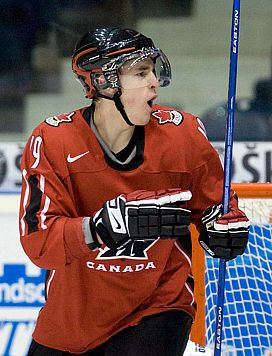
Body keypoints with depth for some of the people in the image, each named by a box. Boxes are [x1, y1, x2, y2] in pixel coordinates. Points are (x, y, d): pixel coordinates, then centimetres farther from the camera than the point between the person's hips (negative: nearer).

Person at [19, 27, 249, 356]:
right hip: (73, 312, 1)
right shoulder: (50, 143, -15)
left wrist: (226, 224, -13)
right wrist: (105, 226, -36)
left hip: (158, 303, -1)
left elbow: (213, 199, 9)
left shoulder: (183, 134, -10)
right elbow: (38, 240, -22)